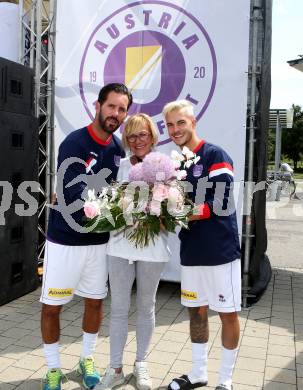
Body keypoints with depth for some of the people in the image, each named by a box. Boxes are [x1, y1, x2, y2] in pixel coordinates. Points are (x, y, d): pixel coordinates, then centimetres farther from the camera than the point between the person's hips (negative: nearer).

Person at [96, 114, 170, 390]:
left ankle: (141, 364, 33)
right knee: (118, 309, 8)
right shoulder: (119, 166, 3)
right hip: (120, 244, 2)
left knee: (146, 306, 15)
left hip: (153, 246, -1)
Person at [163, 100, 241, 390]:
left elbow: (219, 205, -19)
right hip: (190, 254, 7)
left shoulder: (216, 156, -10)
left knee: (228, 314, 7)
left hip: (220, 253, -6)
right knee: (196, 312, 16)